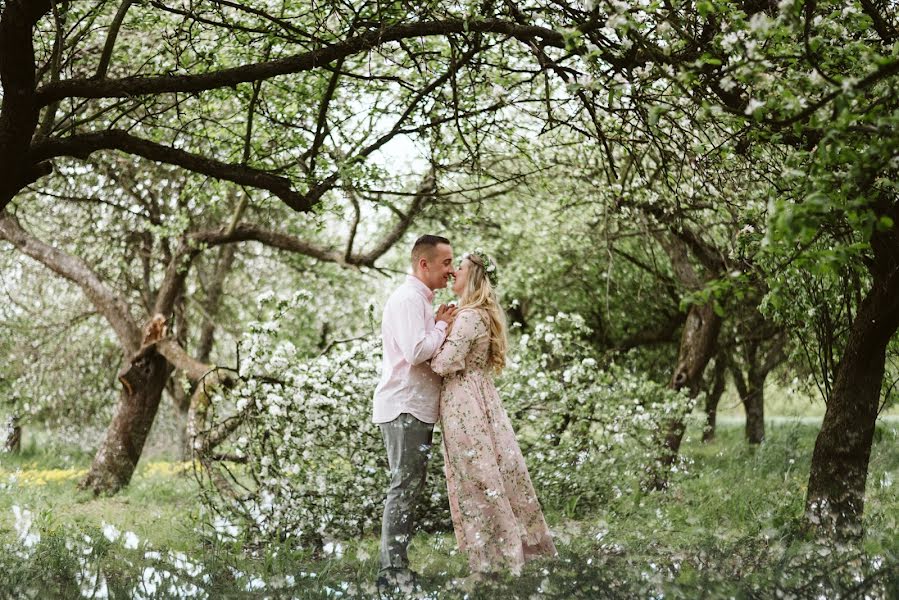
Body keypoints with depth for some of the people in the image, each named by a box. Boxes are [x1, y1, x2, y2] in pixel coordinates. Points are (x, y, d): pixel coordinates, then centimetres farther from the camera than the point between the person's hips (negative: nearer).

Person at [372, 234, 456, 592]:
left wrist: (440, 324, 4)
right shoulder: (408, 299, -14)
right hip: (404, 409, -11)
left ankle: (397, 568, 17)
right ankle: (392, 572, -7)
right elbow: (416, 352, -25)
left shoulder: (422, 300, 19)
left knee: (409, 488, 12)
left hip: (416, 408, 11)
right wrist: (443, 325, -11)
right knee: (404, 488, -9)